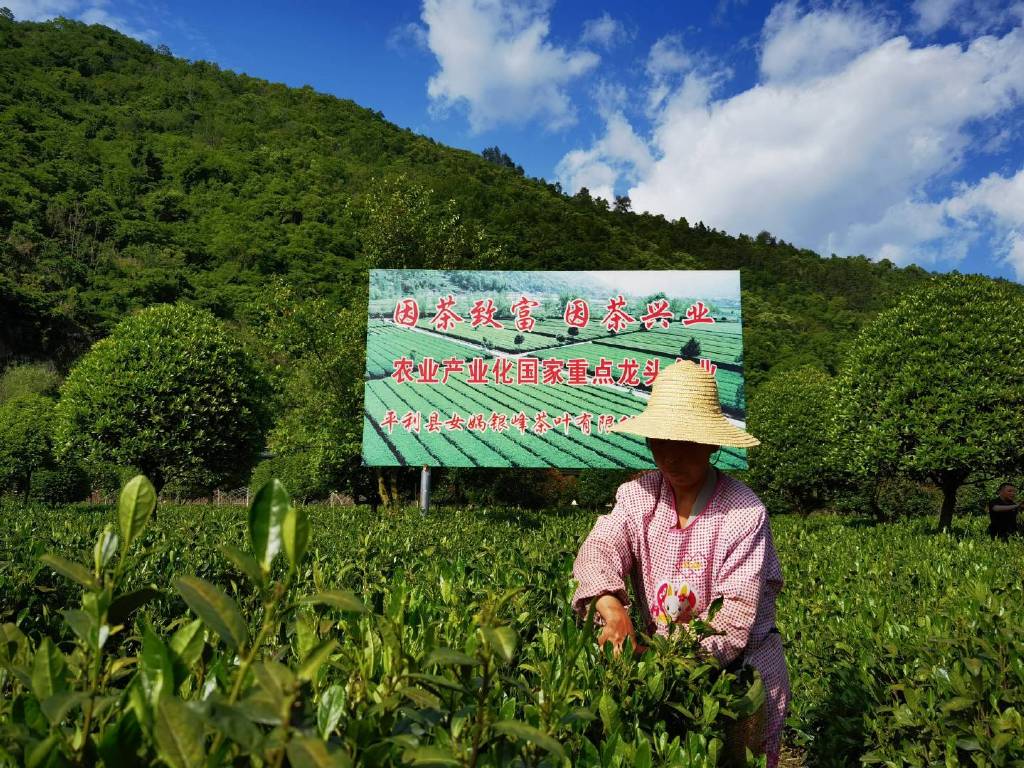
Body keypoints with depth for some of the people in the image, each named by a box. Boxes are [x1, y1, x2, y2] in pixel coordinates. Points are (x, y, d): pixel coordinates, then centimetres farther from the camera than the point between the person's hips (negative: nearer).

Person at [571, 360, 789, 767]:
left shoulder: (745, 512, -18)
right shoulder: (636, 495, -7)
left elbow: (737, 607, -22)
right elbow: (601, 547, -23)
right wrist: (612, 606, -43)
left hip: (740, 661, -2)